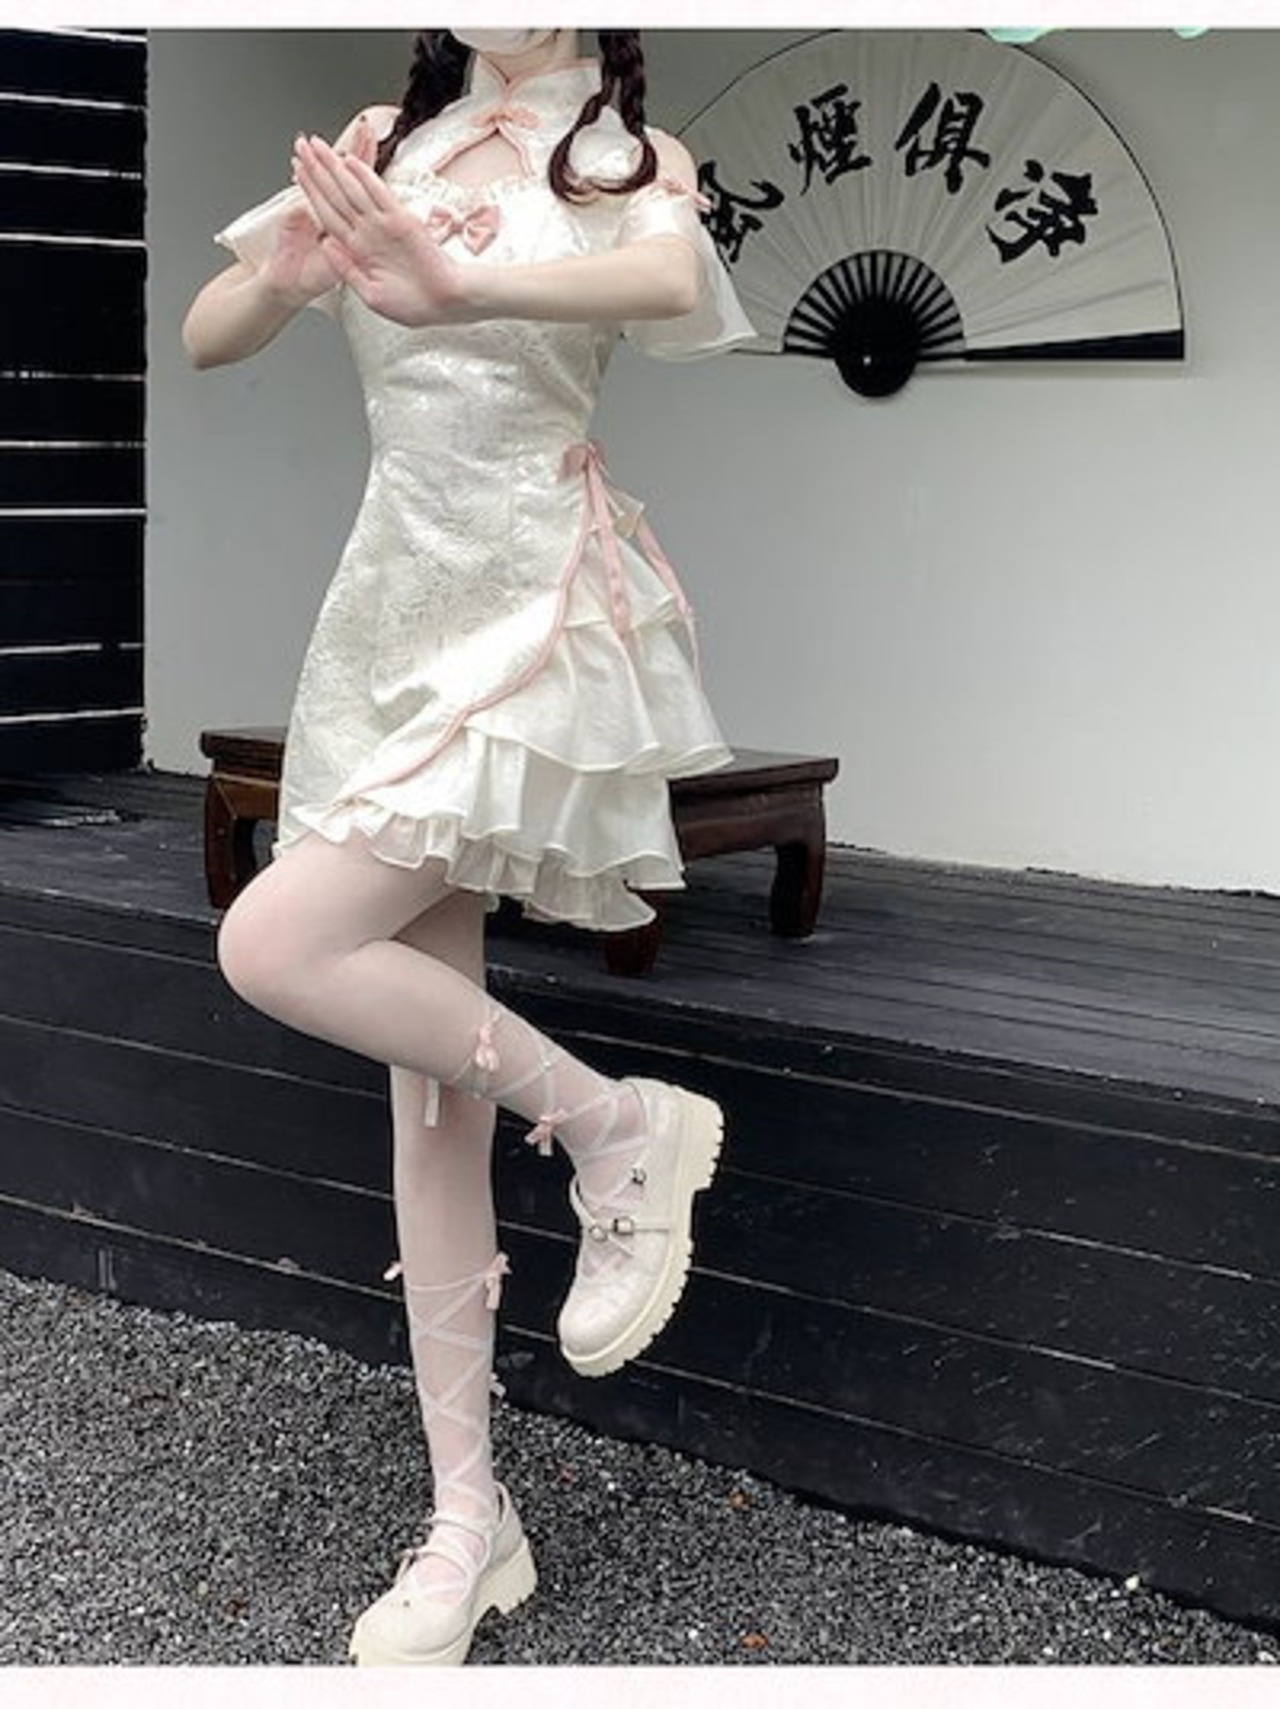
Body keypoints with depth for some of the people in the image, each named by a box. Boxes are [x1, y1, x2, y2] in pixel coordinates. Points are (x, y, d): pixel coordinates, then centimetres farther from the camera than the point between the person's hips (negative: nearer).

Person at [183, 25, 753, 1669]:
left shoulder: (622, 154, -1)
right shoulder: (385, 147, 13)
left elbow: (673, 281, -25)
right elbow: (206, 337, 5)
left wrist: (458, 288, -43)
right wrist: (292, 268, -18)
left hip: (539, 612, -5)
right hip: (396, 606, 5)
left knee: (276, 945, -20)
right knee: (428, 1084, 4)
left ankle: (617, 1126, 1)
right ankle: (469, 1518, 13)